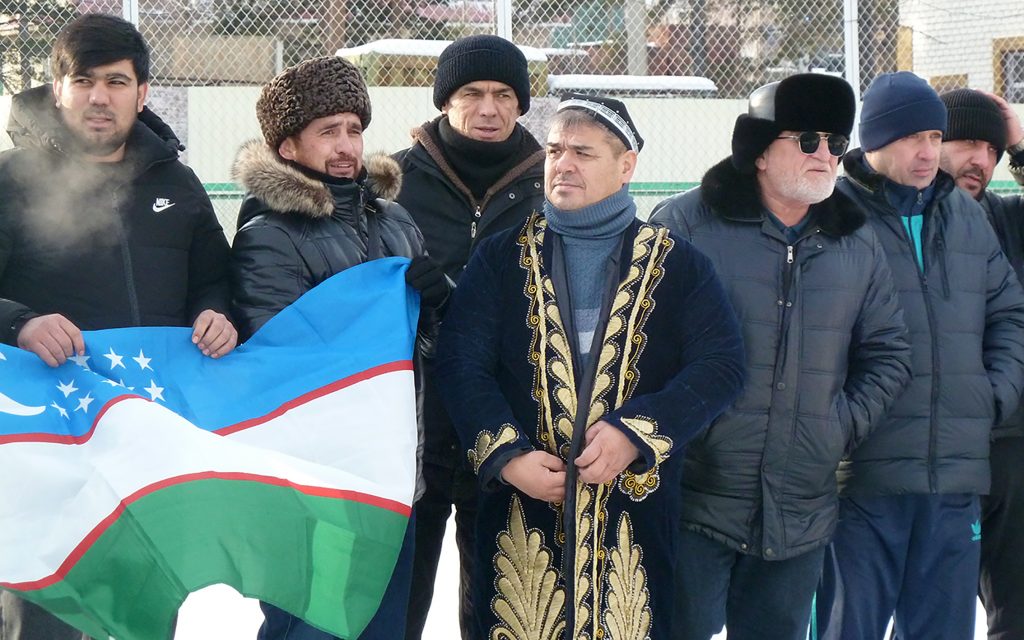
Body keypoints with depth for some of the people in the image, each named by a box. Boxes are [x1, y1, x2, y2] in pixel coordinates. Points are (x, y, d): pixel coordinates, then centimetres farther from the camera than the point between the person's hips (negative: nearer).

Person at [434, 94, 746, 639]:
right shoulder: (502, 258, 8)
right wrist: (506, 455, -16)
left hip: (635, 507, 0)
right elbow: (461, 364, -2)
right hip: (522, 507, 0)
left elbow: (720, 366, -4)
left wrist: (636, 433, -16)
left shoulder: (677, 266, 6)